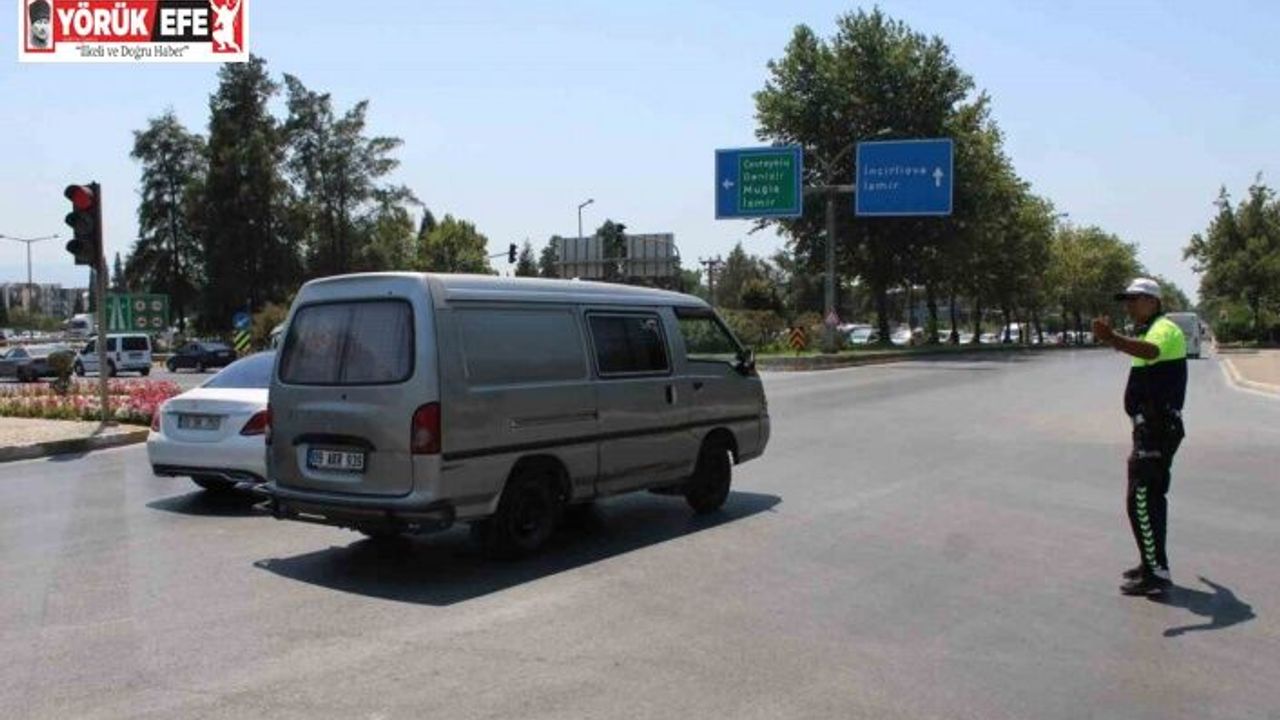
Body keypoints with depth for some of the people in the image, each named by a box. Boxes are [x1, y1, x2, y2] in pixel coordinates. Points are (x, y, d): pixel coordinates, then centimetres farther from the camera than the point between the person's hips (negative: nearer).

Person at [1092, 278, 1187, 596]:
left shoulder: (1163, 328, -15)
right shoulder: (1153, 329, 19)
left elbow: (1151, 351, -40)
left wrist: (1114, 339, -56)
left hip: (1156, 428, -11)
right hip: (1154, 427, 11)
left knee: (1141, 500, -10)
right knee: (1151, 497, 18)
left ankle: (1156, 574, -6)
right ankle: (1153, 564, 29)